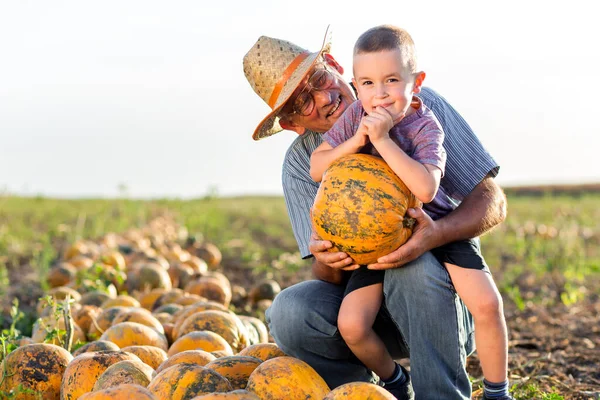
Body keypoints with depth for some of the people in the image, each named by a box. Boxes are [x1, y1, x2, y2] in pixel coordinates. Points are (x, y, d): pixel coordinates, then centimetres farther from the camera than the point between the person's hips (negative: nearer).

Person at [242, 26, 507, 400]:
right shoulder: (301, 163, -1)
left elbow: (493, 201, -10)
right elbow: (330, 279, -4)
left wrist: (436, 233, -32)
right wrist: (327, 261, -30)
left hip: (443, 301, -2)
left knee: (413, 268, -36)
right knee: (289, 311, -27)